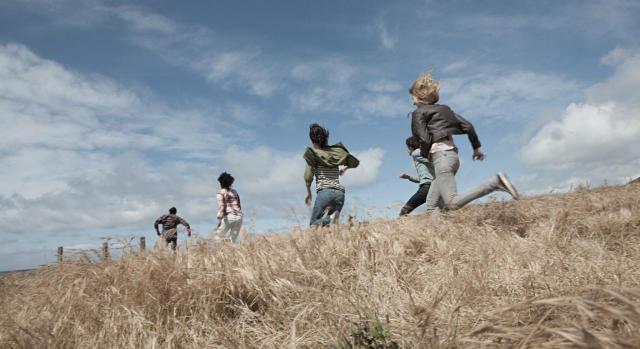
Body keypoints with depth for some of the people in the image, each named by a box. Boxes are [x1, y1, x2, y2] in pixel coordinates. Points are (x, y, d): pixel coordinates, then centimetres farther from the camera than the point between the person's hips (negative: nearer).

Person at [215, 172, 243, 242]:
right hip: (238, 217, 6)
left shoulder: (220, 193, -1)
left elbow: (221, 206, -14)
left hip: (228, 217, -6)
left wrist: (219, 219, -21)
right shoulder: (234, 191, 18)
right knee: (232, 241, 10)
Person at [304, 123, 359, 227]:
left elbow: (308, 176, -4)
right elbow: (356, 162, 25)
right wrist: (344, 169, 42)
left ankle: (329, 218, -27)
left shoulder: (313, 153, 3)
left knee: (313, 225, 3)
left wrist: (308, 192, 11)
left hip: (325, 192, -4)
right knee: (331, 223, 11)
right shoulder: (337, 151, 14)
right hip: (340, 193, 4)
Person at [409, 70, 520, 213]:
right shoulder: (444, 109, 20)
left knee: (453, 203, -19)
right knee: (431, 203, 14)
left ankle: (496, 182, -24)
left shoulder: (418, 113, 1)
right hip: (452, 154, 9)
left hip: (441, 156, -9)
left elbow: (424, 139, -11)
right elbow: (467, 126, 14)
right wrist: (476, 147, 23)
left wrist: (425, 154, 9)